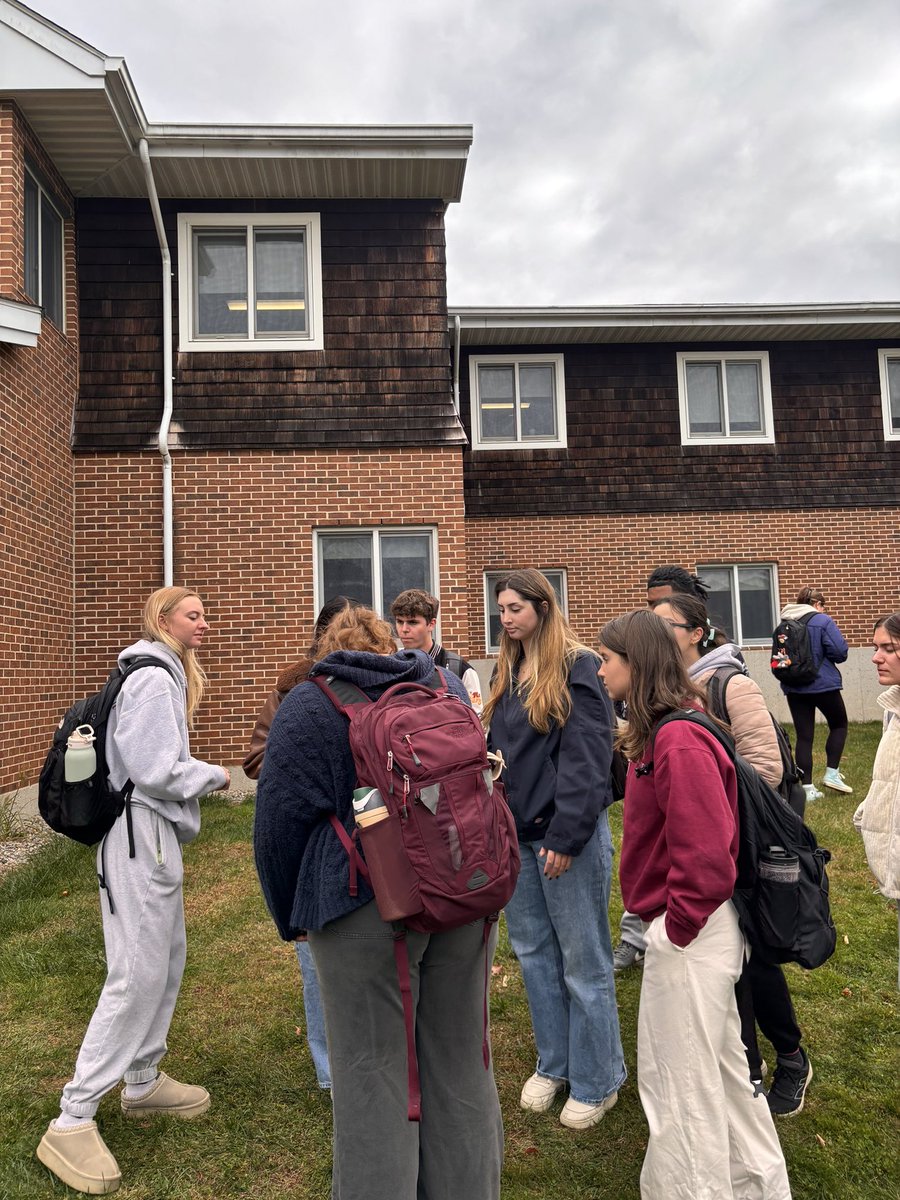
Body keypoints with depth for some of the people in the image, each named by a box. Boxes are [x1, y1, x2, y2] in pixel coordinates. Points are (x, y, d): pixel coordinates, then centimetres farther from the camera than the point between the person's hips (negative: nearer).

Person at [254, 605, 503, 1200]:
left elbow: (282, 820, -5)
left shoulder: (308, 705, -1)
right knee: (460, 1058, 18)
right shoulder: (448, 684, 12)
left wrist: (290, 915, 8)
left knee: (373, 1067, 9)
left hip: (368, 905, -4)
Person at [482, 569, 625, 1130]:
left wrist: (566, 835, -19)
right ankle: (553, 1063, 34)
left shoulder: (578, 668, -12)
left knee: (583, 960, 5)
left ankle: (597, 1082, 22)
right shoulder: (508, 673, 11)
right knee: (533, 951, 17)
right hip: (516, 833, 8)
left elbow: (587, 759, -17)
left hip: (566, 834, -7)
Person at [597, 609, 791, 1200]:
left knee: (681, 1083, 7)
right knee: (719, 1064, 25)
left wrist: (678, 925, -16)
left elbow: (704, 852, -28)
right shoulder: (661, 732, 7)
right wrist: (668, 919, 13)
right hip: (687, 924, 10)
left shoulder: (679, 741, -25)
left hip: (691, 934, -10)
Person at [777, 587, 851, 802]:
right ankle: (832, 773, 11)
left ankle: (807, 788, 7)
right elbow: (840, 652, -15)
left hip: (794, 688, 4)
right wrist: (822, 655, 5)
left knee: (804, 736, 7)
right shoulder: (823, 621, -10)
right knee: (839, 724, 19)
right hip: (823, 685, -4)